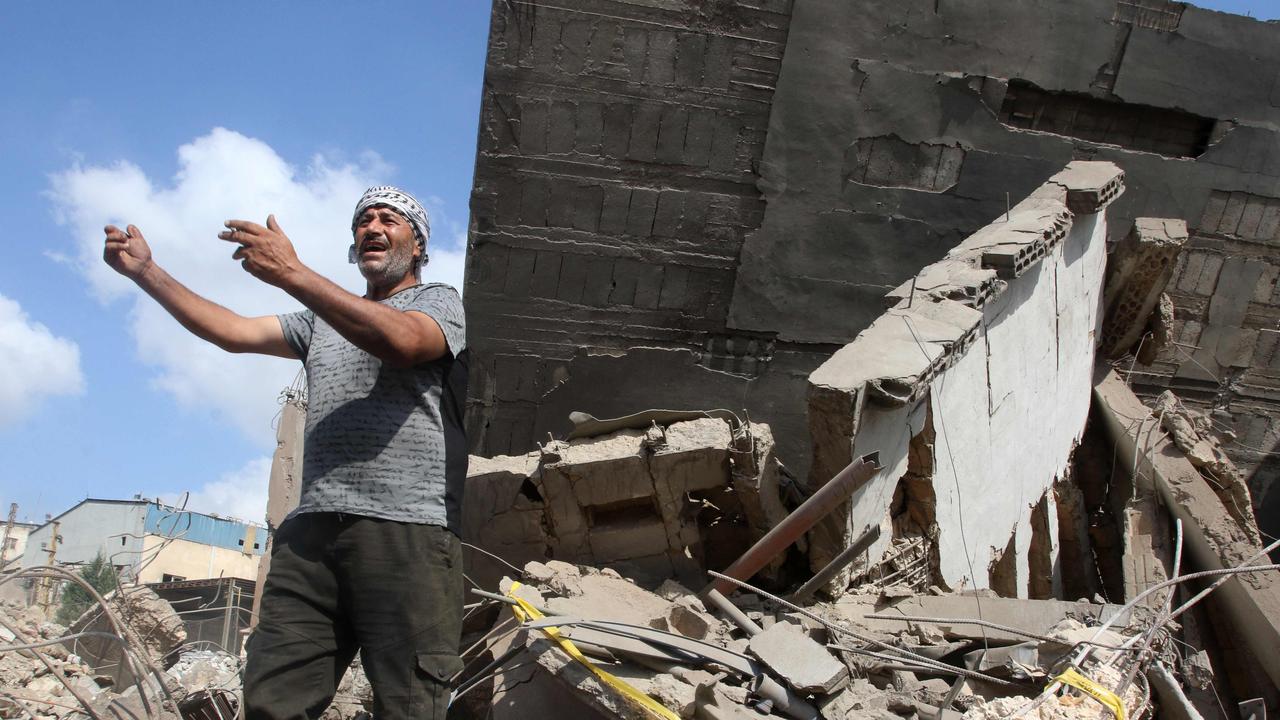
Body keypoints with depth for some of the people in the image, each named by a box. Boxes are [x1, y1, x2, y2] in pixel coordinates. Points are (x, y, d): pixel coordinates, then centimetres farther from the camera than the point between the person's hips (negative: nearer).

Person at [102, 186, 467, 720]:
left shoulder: (441, 303, 11)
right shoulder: (323, 320, 30)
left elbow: (401, 342, -12)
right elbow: (233, 332, 21)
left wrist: (290, 273, -16)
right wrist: (146, 272, 13)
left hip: (407, 532, -5)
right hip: (312, 529, 5)